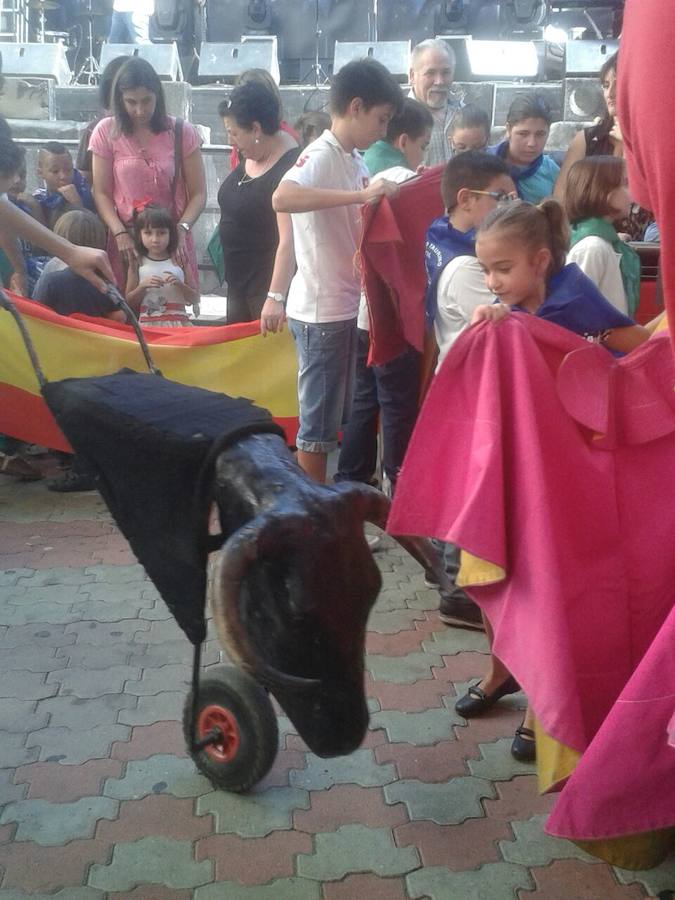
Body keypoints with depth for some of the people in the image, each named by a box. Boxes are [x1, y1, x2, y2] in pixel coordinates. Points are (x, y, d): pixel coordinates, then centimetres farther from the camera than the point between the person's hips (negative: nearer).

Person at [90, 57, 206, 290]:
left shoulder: (182, 132, 1)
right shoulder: (106, 132, 3)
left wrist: (182, 229, -14)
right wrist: (120, 233, -11)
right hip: (125, 241, 0)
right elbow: (101, 193, 3)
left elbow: (198, 194, 2)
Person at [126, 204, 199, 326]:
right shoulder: (138, 263, 6)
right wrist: (143, 286, -9)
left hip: (178, 322, 1)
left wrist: (179, 284, -10)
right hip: (148, 324, 0)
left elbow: (195, 300, 7)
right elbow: (129, 302, 7)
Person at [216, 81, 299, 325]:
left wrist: (276, 296, -38)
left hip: (271, 280, -9)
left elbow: (288, 240, -31)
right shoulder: (249, 155, 4)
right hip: (239, 280, 9)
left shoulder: (288, 167, -23)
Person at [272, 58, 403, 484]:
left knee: (337, 415, 19)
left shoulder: (356, 159, 10)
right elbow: (282, 198, -37)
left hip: (347, 305, 9)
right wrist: (361, 194, -37)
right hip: (321, 311, -9)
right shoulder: (321, 156, -17)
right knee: (319, 420, 3)